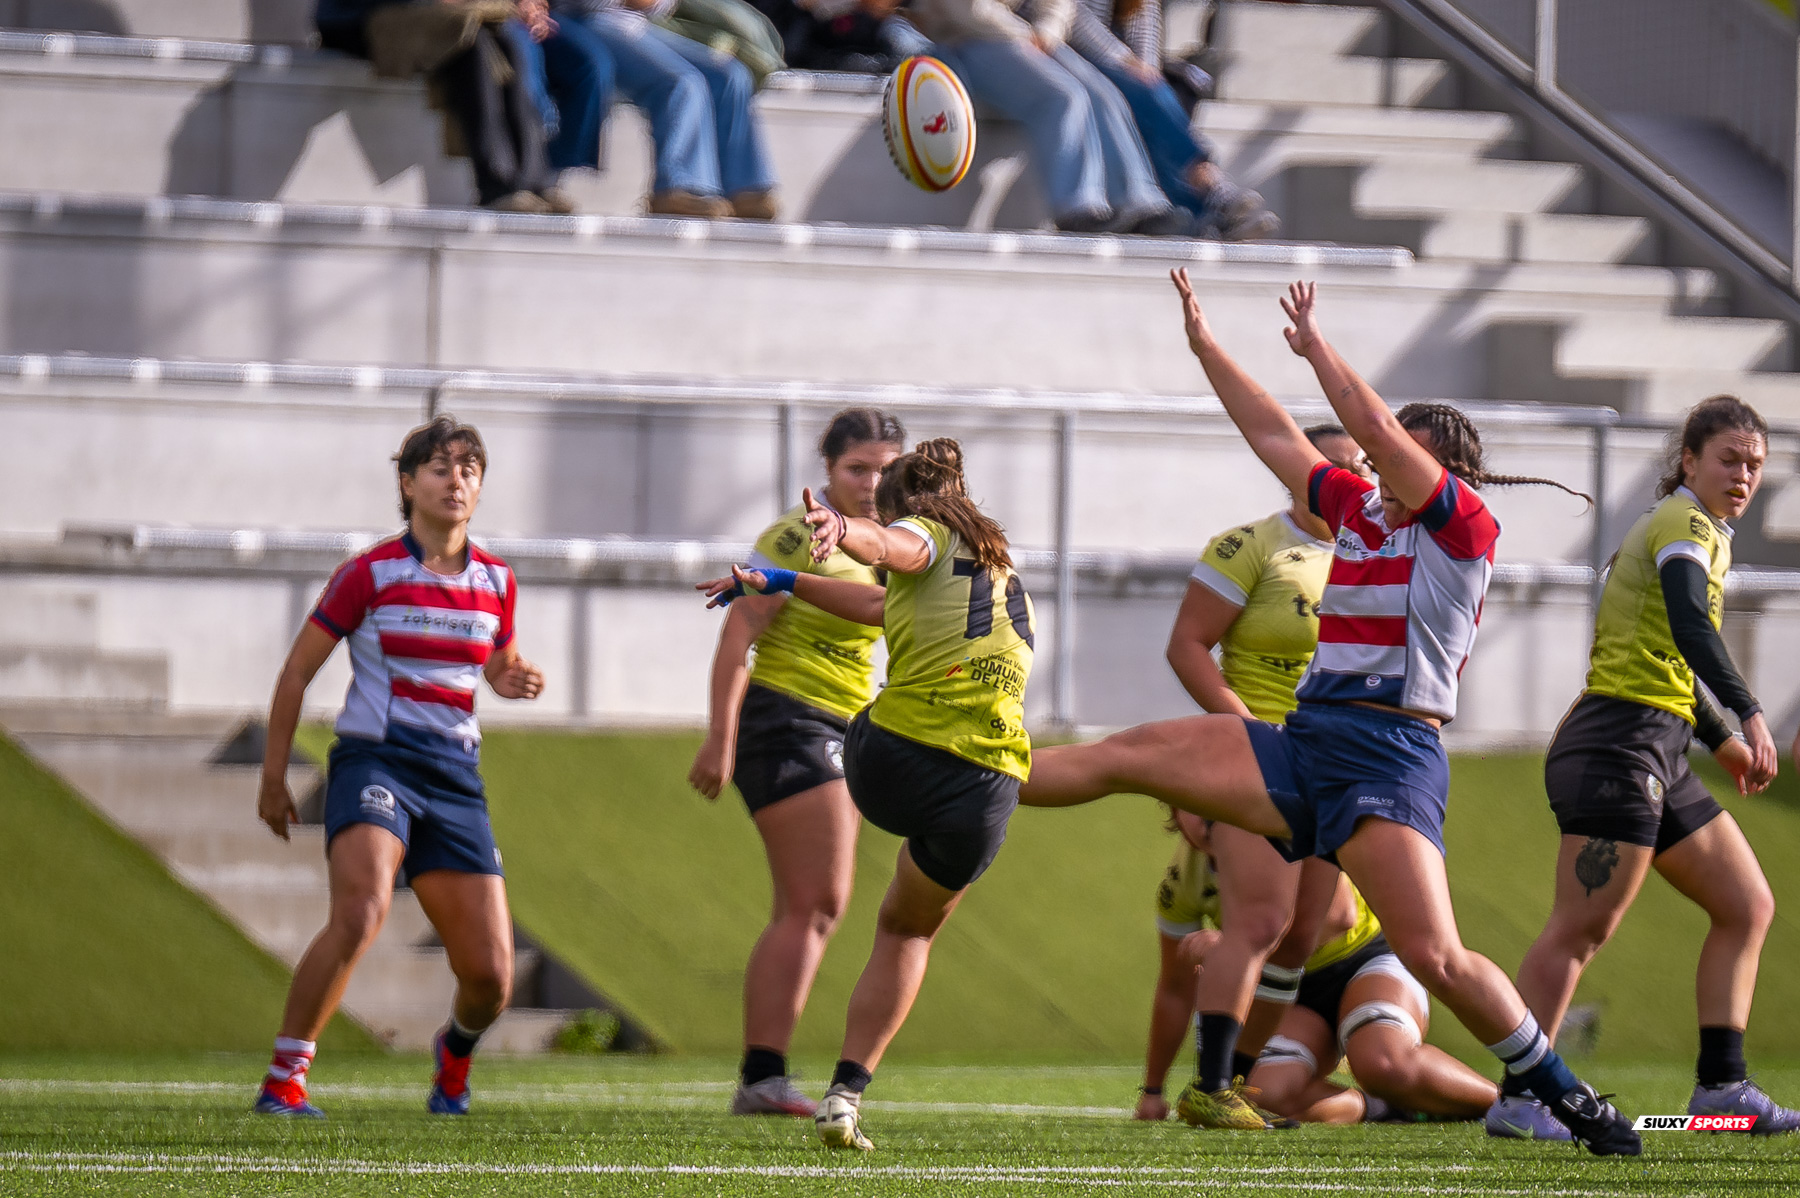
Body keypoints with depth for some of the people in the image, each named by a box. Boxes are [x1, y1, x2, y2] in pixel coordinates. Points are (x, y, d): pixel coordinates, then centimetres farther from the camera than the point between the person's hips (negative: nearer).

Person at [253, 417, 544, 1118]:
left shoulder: (497, 584, 10)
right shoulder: (369, 574, -3)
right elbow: (297, 672, 4)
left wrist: (514, 681, 3)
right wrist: (273, 779, 2)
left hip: (455, 777, 4)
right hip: (375, 762, -4)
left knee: (491, 976, -2)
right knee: (361, 913, -32)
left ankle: (455, 1050, 36)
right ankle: (283, 1080, -23)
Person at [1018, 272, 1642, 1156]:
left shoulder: (1465, 528, -5)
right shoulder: (1359, 510, 16)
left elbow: (1378, 429, -16)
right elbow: (1274, 437, 25)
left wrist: (1316, 347, -7)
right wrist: (1206, 348, 26)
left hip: (1391, 758, -7)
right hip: (1306, 744, 7)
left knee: (1434, 958, -16)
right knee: (1132, 755, 2)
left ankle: (1566, 1096, -3)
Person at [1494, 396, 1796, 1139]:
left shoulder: (1700, 532, 22)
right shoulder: (1685, 527, -8)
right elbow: (1690, 629, -27)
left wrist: (1720, 738, 35)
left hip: (1657, 756, 10)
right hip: (1621, 746, -10)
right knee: (1582, 929, -13)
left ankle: (1720, 1083, 9)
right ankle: (1516, 1099, -14)